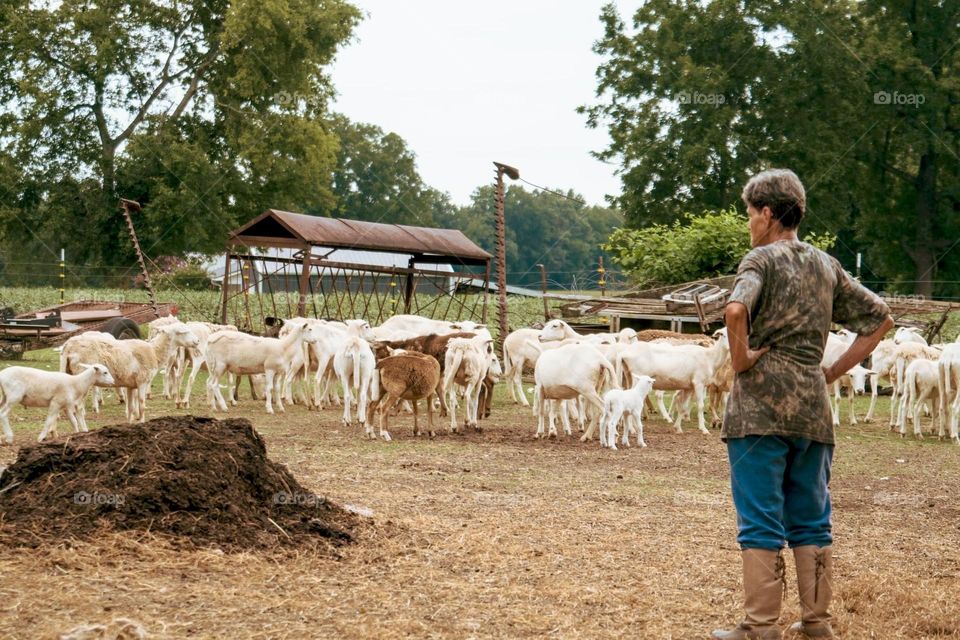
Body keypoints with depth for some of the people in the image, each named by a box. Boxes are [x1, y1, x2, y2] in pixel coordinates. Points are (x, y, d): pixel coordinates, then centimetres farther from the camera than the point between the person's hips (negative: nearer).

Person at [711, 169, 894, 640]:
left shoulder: (762, 258, -6)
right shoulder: (827, 266, 14)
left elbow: (736, 310, -27)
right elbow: (880, 318, 17)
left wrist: (740, 359, -12)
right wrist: (834, 371, 14)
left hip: (760, 406, -6)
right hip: (813, 408, 6)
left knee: (760, 521, -2)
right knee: (812, 521, 13)